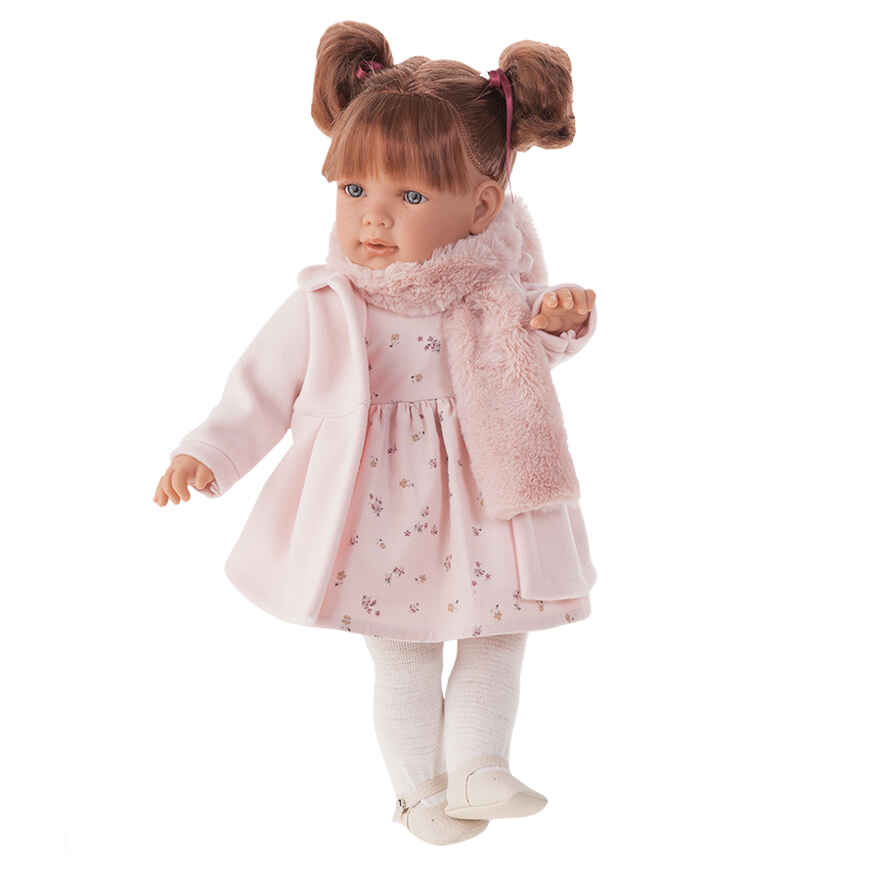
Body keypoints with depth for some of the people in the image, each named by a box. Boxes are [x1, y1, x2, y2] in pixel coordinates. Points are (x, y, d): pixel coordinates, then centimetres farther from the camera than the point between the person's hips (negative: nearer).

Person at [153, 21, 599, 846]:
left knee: (497, 640, 13)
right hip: (378, 517, -2)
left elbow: (534, 343, 8)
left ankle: (477, 767, 32)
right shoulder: (326, 307, -14)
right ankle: (420, 788, 32)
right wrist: (206, 454, -12)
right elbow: (264, 385, -4)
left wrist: (560, 319, -15)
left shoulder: (496, 282, -8)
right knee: (401, 660, 11)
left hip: (478, 504, 3)